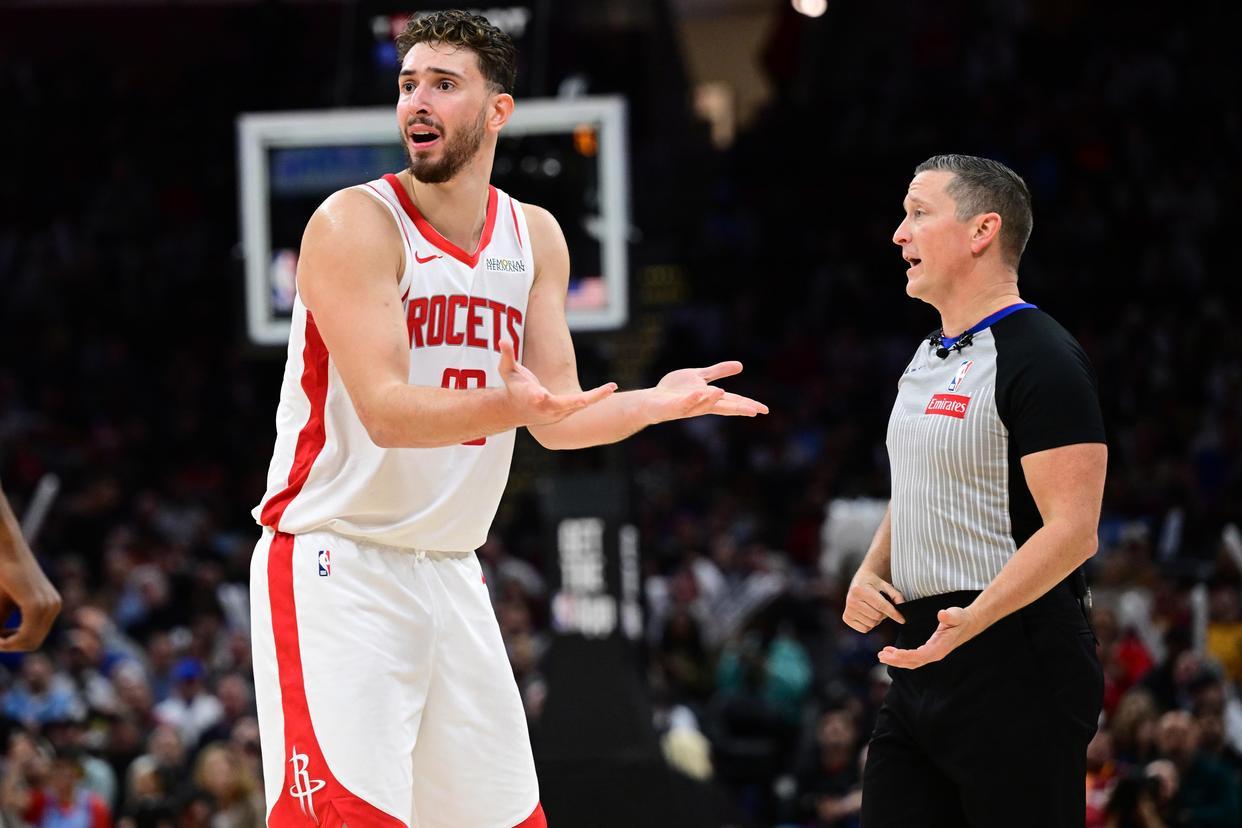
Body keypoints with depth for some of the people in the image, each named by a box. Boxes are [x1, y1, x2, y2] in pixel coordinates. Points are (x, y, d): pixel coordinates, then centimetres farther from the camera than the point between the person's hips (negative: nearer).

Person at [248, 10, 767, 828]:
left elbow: (558, 422, 8)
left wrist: (658, 402, -11)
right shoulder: (357, 224, -13)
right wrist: (506, 406, -40)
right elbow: (386, 411, -22)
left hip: (449, 570, 7)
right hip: (336, 565, -7)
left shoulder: (536, 238, 8)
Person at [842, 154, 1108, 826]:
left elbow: (1072, 530, -19)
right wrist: (869, 574, 8)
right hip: (918, 661, 9)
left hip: (1015, 670, -9)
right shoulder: (928, 357, 17)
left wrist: (972, 620, -30)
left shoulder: (1041, 361, -13)